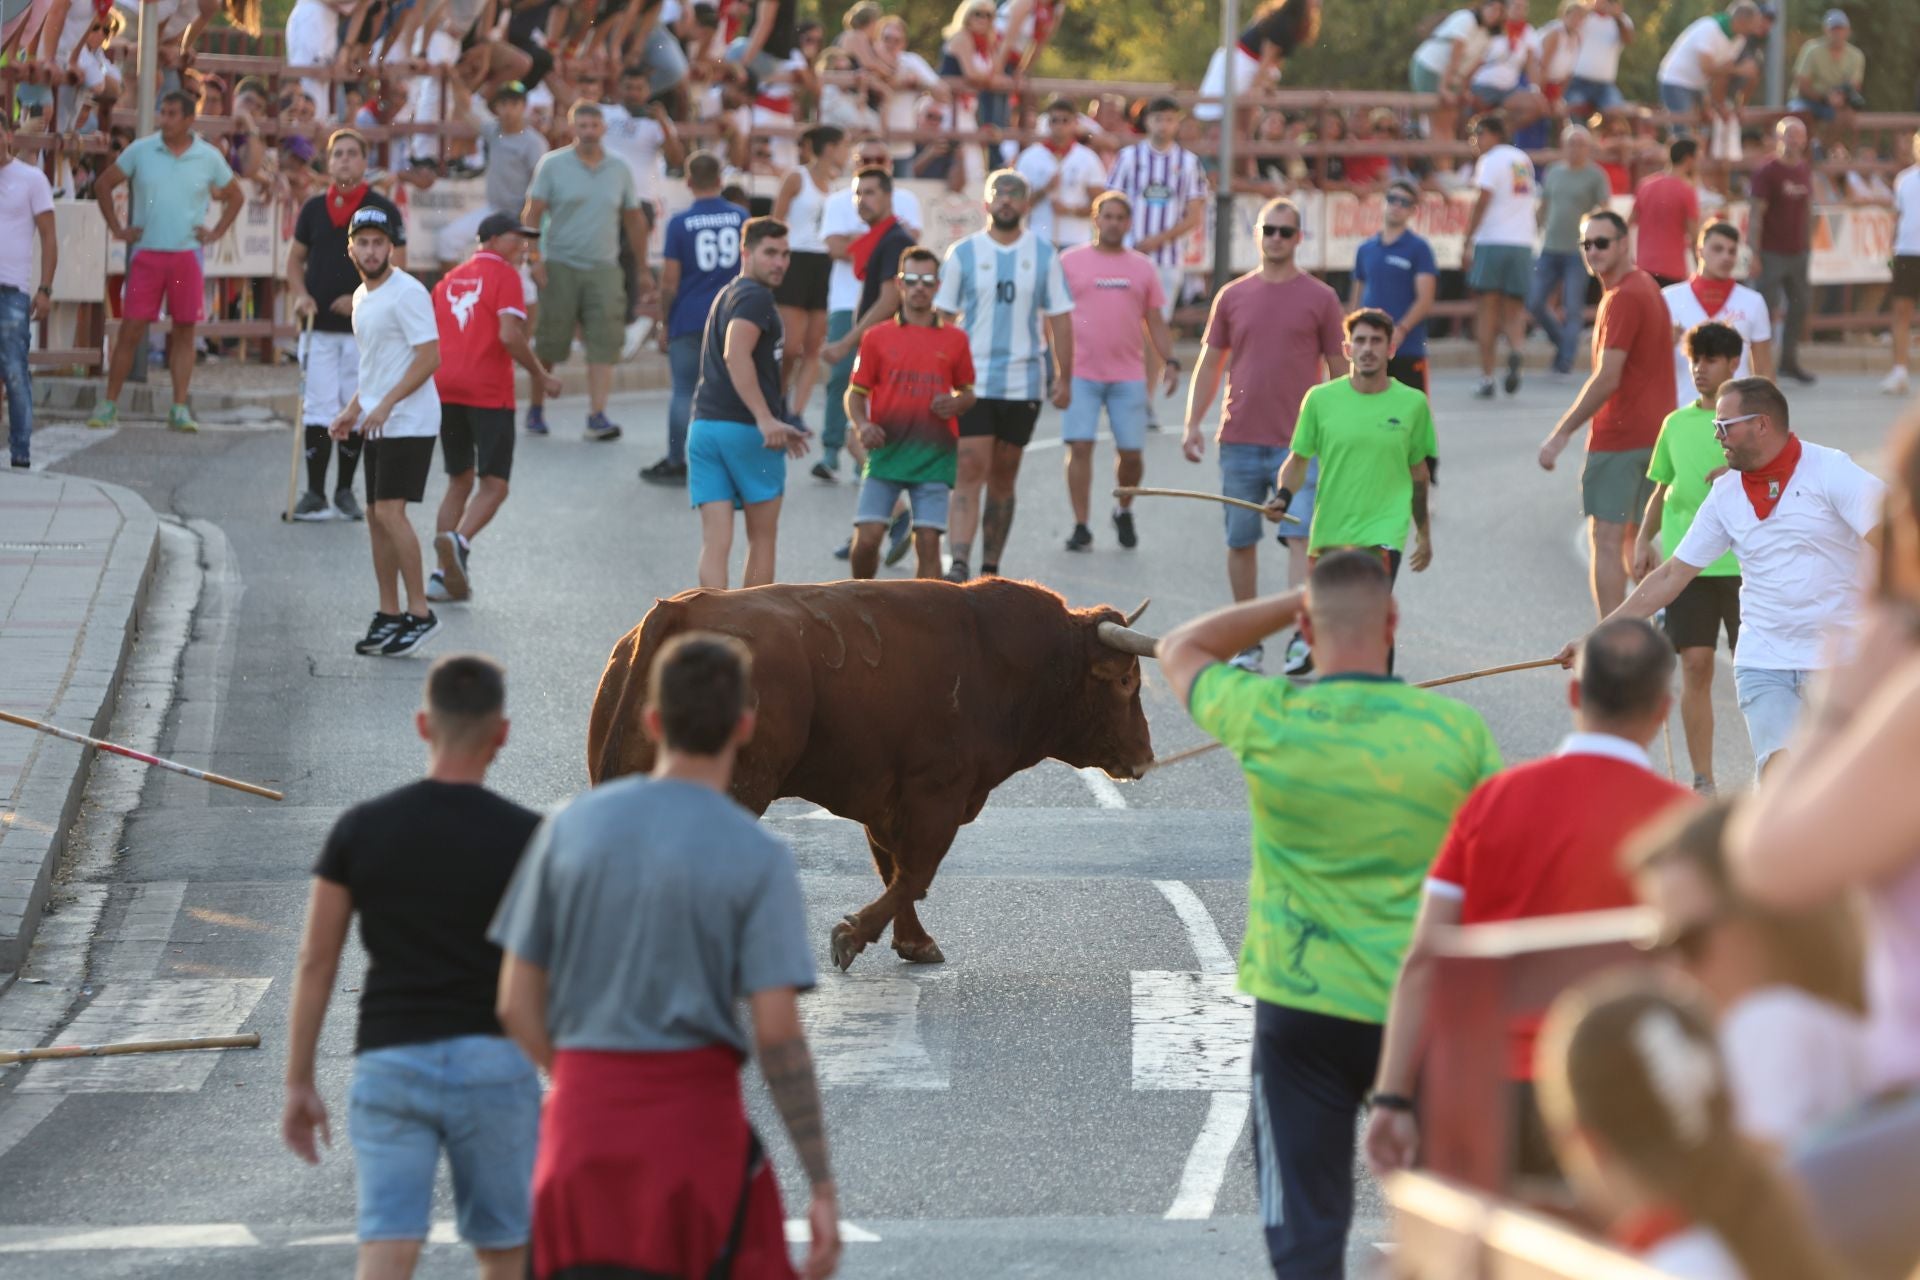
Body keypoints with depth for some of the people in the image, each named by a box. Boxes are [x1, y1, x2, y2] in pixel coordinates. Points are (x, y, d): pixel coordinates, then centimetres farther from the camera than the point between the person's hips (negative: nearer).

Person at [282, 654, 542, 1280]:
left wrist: (299, 1085, 10)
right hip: (491, 1063, -1)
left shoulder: (360, 829, 1)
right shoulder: (527, 838, -4)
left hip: (390, 1063, 1)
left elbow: (315, 963, 3)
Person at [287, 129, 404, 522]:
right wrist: (301, 295, -1)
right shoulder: (314, 209, 10)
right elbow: (295, 259, 18)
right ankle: (315, 494, -3)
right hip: (319, 325, 2)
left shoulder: (383, 210, -1)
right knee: (318, 410, -4)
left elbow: (396, 269, -1)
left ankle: (345, 491, 15)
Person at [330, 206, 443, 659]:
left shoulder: (406, 293, -14)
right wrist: (352, 411, 17)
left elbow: (429, 357, -20)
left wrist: (384, 405, -24)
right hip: (377, 425, 9)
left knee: (390, 511, -16)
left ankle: (420, 613, -11)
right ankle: (389, 615, 16)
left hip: (409, 422, -9)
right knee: (376, 516, 9)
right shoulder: (361, 298, 15)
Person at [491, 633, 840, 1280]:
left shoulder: (571, 827, 3)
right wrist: (823, 1188, -9)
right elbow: (778, 1033, -13)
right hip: (698, 1124, -3)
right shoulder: (758, 858, -7)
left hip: (585, 1129, 3)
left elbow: (517, 1004, 5)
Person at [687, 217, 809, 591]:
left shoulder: (727, 295, 22)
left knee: (715, 541, -1)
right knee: (762, 538, 9)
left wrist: (774, 422, 38)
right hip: (746, 428, -7)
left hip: (705, 424, 7)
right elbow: (736, 355, -25)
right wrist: (766, 419, -30)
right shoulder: (756, 297, -8)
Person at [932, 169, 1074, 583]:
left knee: (1004, 478, 8)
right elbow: (943, 317, 4)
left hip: (1024, 383, 2)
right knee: (971, 471, -13)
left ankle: (990, 570, 14)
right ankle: (959, 565, -20)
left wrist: (1064, 379, 2)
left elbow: (1059, 319, 8)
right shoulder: (963, 253, 2)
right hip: (973, 382, -2)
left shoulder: (1044, 255, 6)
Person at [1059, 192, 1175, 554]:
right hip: (1081, 372, -2)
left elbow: (1154, 321, 15)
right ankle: (1081, 526, -4)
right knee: (1080, 447, -9)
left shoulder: (1142, 267, 12)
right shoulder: (1071, 262, 5)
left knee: (1131, 452, 0)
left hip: (1128, 375, 2)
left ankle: (1124, 512, 26)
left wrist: (1169, 361, 3)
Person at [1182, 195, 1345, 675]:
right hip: (1239, 439, 3)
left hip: (1299, 444, -3)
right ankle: (1248, 641, 16)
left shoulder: (1320, 299, 3)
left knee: (1301, 536, -14)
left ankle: (1303, 636, -18)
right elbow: (1209, 364, 13)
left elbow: (1339, 371, 6)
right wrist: (1193, 424, 3)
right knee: (1240, 541, 7)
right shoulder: (1232, 297, 9)